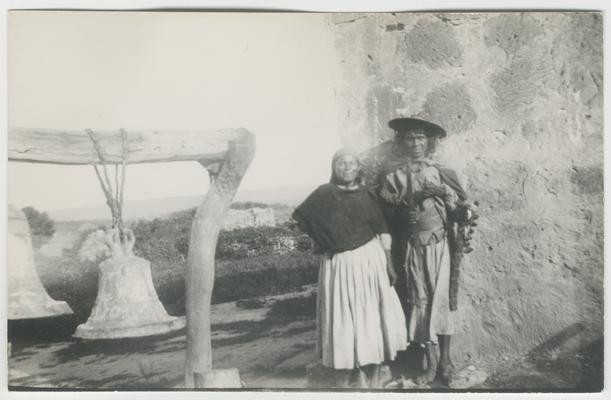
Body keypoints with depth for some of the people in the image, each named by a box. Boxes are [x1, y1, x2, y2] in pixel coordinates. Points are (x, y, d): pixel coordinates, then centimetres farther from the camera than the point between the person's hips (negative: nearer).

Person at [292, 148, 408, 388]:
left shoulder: (367, 196, 3)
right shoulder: (323, 194, -3)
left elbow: (383, 233, 4)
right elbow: (299, 217, 5)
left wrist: (389, 264, -1)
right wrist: (322, 241, 3)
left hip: (369, 260, 2)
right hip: (339, 265, -2)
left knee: (371, 315, 5)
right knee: (344, 318, 4)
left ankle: (373, 373, 16)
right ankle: (348, 372, 16)